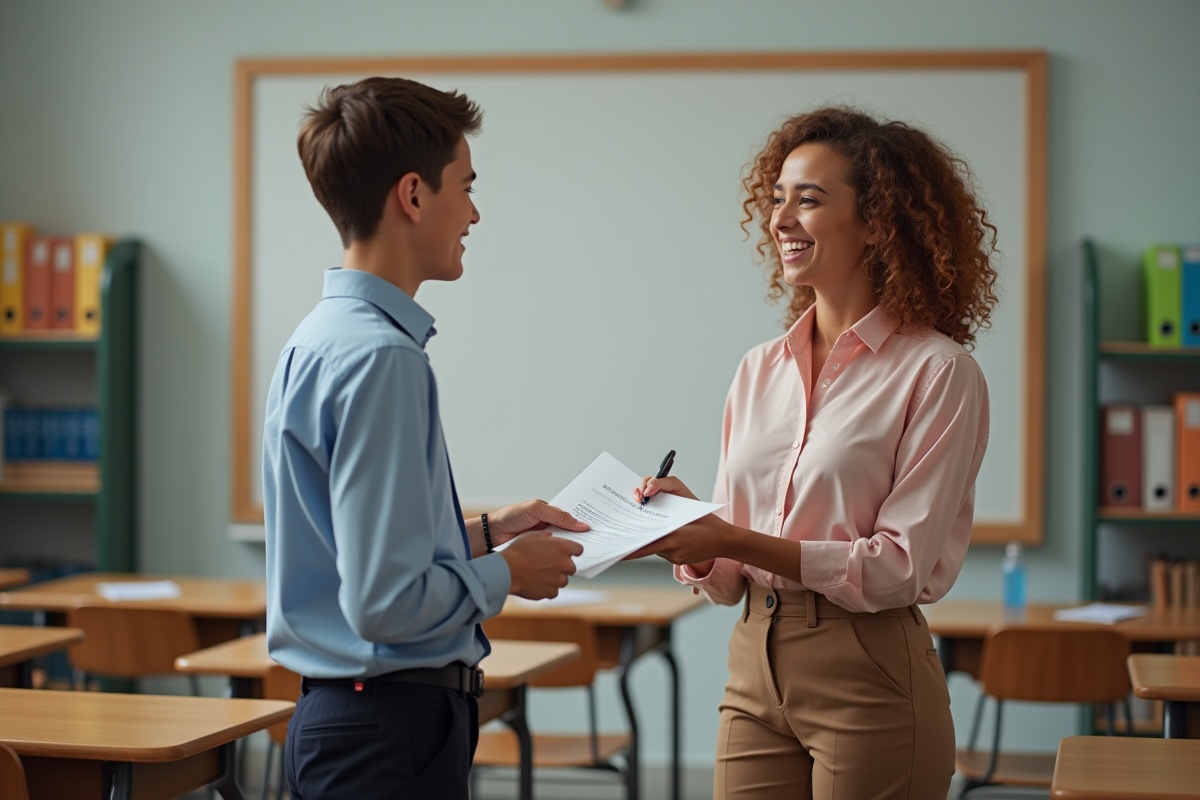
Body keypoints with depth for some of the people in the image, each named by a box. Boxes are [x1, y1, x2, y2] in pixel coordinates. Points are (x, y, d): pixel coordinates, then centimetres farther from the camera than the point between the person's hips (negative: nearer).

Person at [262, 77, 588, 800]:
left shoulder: (320, 341, 11)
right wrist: (508, 574, -8)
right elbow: (386, 600, -24)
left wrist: (485, 532, 18)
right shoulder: (382, 357, -20)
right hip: (391, 733, -10)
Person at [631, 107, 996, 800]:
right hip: (756, 671, 5)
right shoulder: (759, 371, 11)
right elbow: (729, 579, 12)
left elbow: (898, 567, -14)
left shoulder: (938, 373, -8)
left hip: (870, 680, -5)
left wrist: (739, 541, -19)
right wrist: (691, 529, -9)